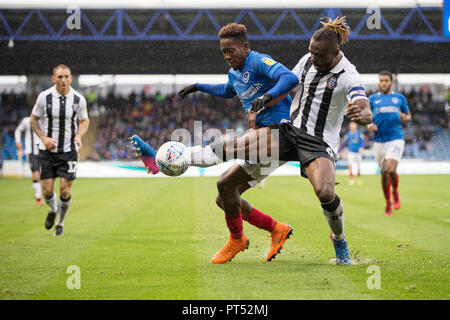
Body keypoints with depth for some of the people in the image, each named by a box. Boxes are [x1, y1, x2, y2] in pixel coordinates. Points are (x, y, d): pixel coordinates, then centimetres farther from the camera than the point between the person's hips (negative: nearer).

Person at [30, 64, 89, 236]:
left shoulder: (79, 99, -5)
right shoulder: (44, 97, -8)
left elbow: (84, 120, 11)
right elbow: (33, 119, 4)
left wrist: (79, 136, -9)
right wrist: (44, 138, -11)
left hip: (69, 151, 0)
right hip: (47, 150, 0)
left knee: (65, 191, -6)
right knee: (47, 191, -2)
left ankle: (60, 223, 20)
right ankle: (53, 210, 35)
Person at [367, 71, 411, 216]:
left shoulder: (400, 98, 10)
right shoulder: (372, 99, 10)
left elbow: (408, 115, 19)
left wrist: (405, 118, -4)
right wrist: (368, 125, -8)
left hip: (396, 139, -2)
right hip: (379, 141, 2)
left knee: (391, 169, -20)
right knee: (384, 173, 6)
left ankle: (395, 192, 9)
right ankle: (388, 203, 23)